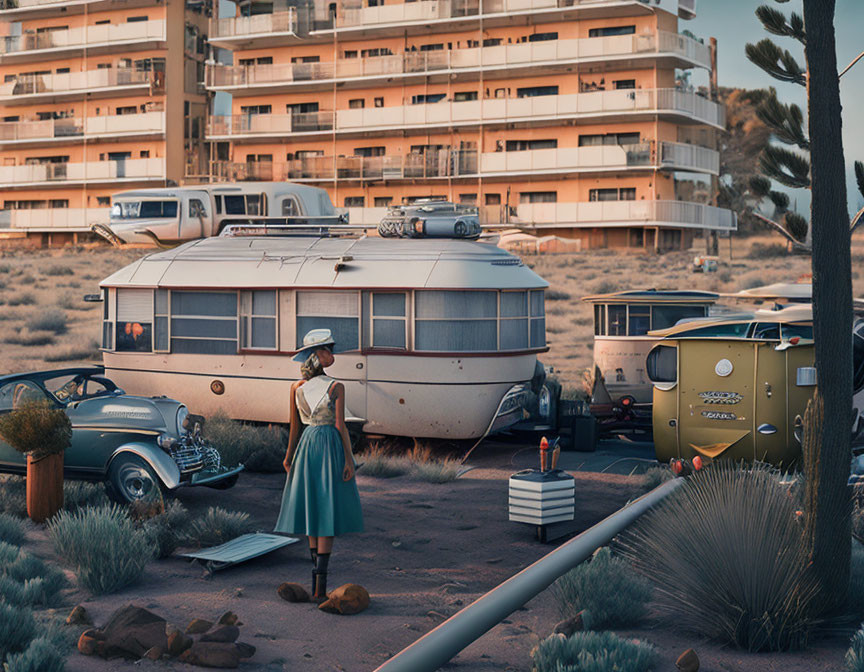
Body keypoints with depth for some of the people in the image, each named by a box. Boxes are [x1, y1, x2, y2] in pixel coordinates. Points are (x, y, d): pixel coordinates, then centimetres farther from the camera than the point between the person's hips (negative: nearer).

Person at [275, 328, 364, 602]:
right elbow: (340, 425, -12)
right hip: (331, 446, -5)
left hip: (307, 445, 5)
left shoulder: (296, 388, 3)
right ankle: (320, 588, -9)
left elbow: (294, 426, 7)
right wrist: (349, 459, -9)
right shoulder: (336, 387, -10)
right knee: (328, 516, -4)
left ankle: (317, 587, 18)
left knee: (313, 512, 13)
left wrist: (289, 457, 18)